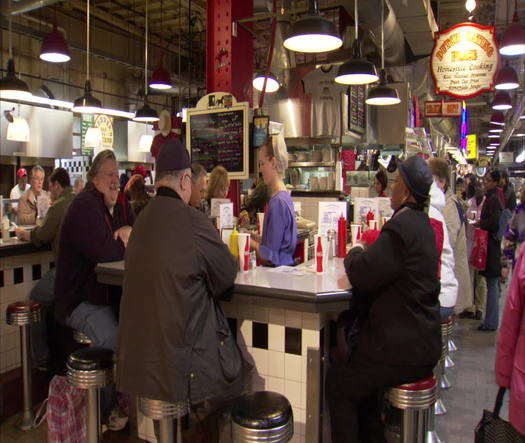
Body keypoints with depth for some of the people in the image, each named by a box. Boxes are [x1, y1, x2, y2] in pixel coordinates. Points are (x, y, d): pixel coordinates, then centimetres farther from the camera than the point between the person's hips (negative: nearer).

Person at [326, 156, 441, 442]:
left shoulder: (401, 227, -23)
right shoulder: (421, 222, 8)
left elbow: (360, 275, -22)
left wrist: (355, 253, -4)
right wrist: (366, 255, 1)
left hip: (403, 349, -9)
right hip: (420, 341, 9)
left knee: (337, 383, 5)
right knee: (358, 380, 25)